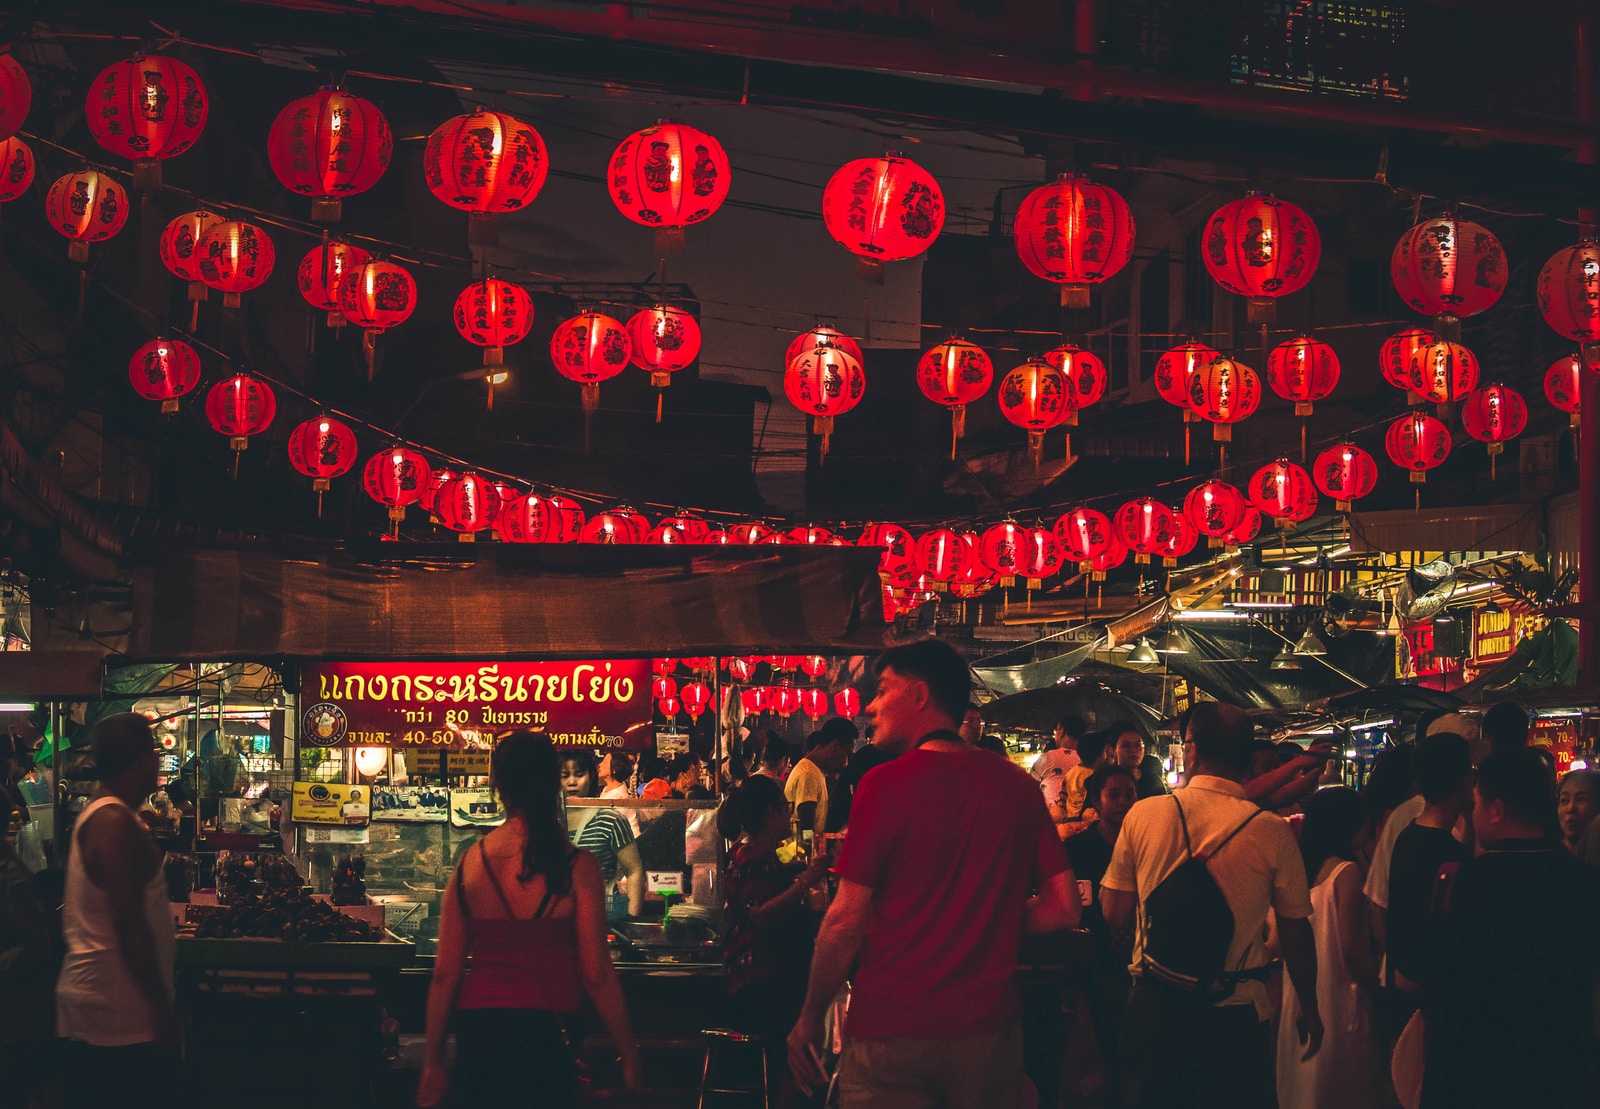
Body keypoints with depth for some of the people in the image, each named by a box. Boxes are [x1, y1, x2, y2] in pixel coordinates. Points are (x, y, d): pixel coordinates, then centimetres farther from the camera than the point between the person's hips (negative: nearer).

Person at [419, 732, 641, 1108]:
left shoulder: (469, 862, 2)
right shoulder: (577, 865, -8)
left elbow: (445, 974, 4)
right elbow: (596, 974, -8)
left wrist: (433, 1062, 12)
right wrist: (629, 1056, 2)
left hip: (475, 1034, 4)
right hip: (544, 1036, -4)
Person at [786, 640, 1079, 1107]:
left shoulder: (886, 784, -11)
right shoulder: (1018, 786, 1)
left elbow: (847, 919, -11)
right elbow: (1063, 908, 2)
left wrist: (810, 1016, -1)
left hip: (893, 1032, -4)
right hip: (990, 1031, 4)